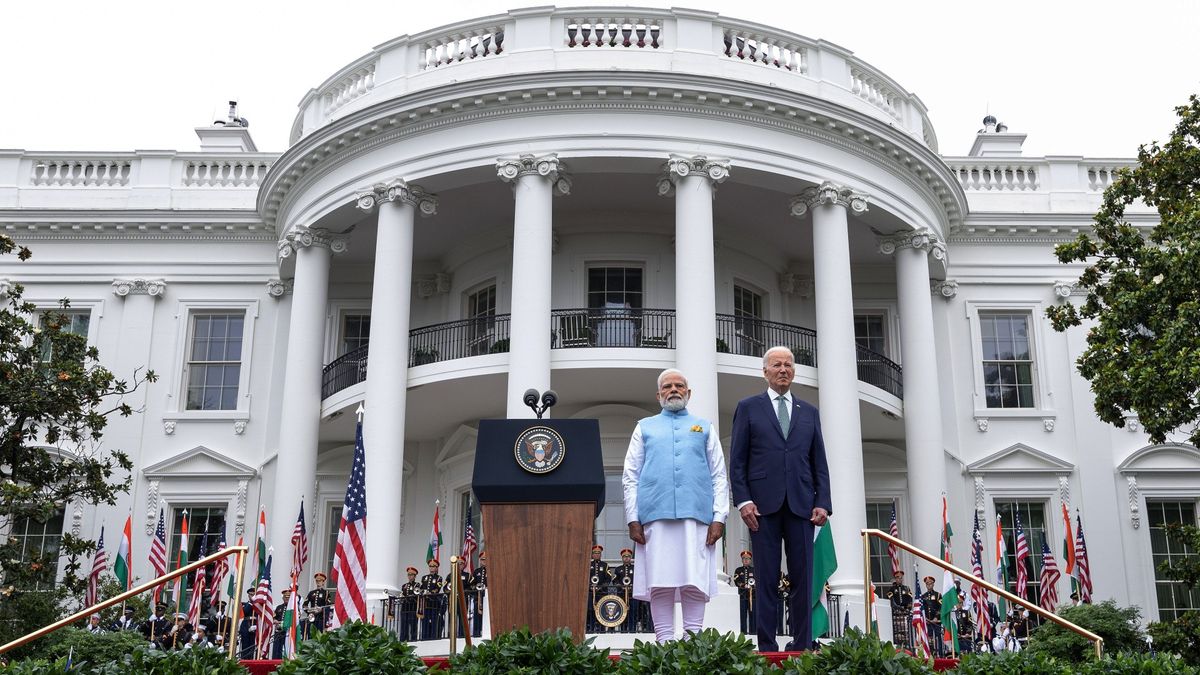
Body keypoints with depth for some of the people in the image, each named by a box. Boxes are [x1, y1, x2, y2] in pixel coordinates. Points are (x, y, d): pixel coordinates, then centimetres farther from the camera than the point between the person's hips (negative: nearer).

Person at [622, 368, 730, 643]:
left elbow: (719, 476, 12)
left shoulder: (705, 428, 18)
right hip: (656, 517, 0)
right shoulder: (645, 428, 18)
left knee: (695, 583, -5)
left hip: (697, 517, 0)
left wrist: (719, 517, -1)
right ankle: (664, 645, 2)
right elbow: (630, 477, 11)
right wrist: (633, 519, 0)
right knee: (660, 584, -3)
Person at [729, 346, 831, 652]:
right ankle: (767, 647, 1)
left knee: (802, 578, 0)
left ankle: (802, 646, 4)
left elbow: (819, 463, 14)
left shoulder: (809, 412, 17)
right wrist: (743, 500, -7)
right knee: (766, 578, -2)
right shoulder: (748, 408, 9)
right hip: (764, 504, -2)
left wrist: (823, 503, 1)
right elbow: (737, 460, 4)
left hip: (801, 505, 2)